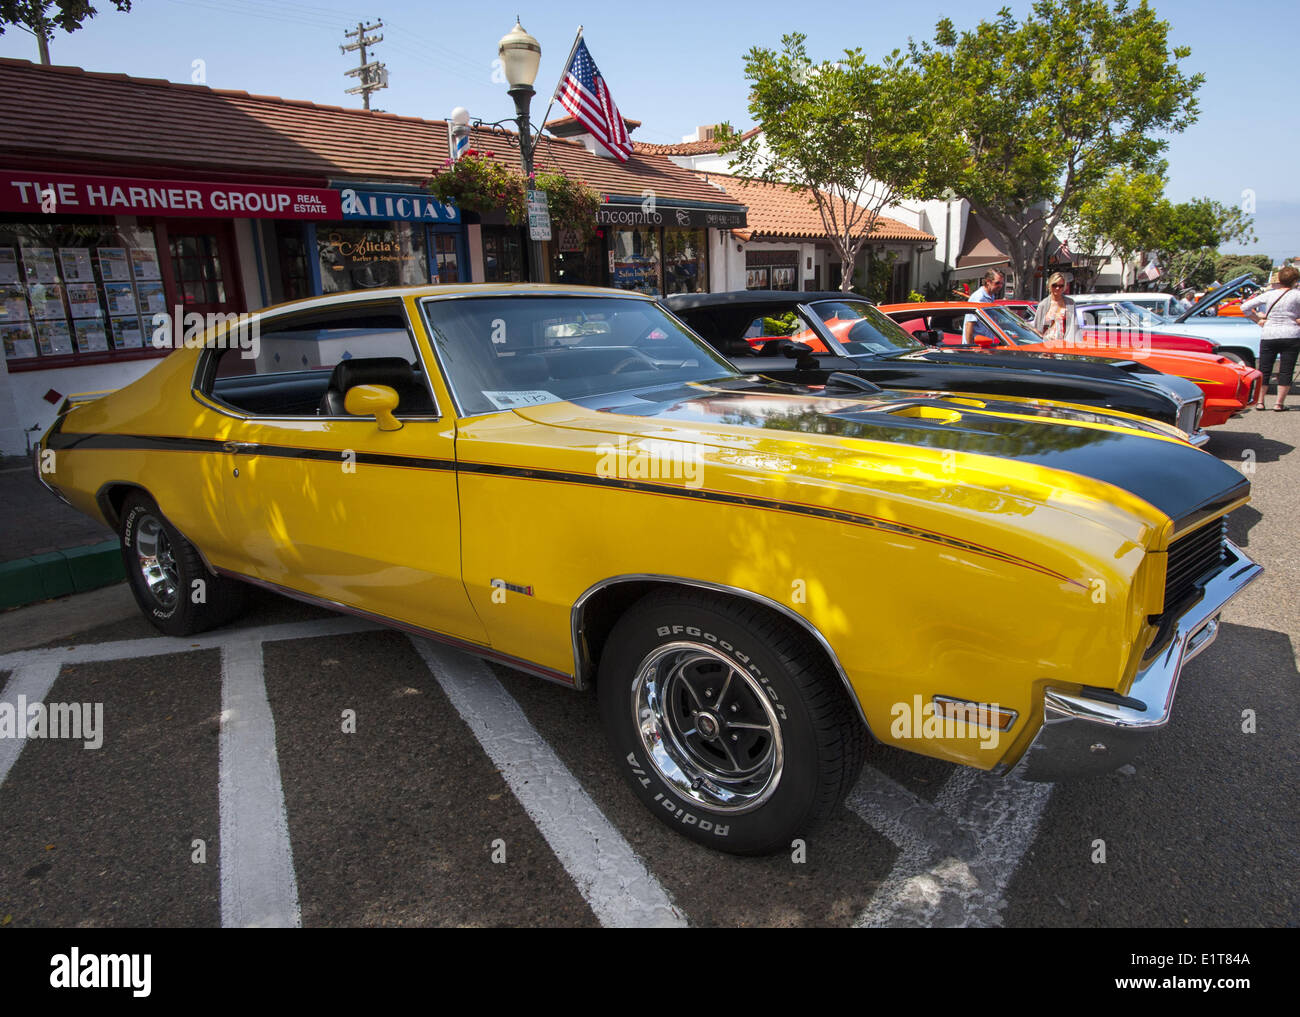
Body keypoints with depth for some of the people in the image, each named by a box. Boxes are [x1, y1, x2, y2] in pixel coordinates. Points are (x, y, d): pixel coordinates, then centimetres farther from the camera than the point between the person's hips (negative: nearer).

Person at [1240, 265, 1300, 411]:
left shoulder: (1268, 294, 3)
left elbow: (1244, 307, 3)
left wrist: (1259, 319, 10)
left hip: (1269, 336, 2)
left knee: (1264, 370, 9)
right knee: (1286, 371, 2)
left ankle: (1260, 401, 8)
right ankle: (1279, 403, -1)